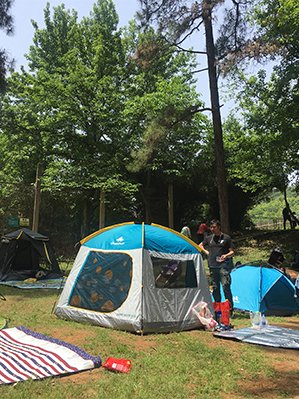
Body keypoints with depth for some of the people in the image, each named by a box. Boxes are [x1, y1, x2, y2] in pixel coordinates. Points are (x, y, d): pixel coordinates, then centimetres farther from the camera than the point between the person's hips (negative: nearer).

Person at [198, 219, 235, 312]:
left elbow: (232, 252, 0)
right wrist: (206, 252, 12)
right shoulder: (209, 238, 13)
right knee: (215, 287, 10)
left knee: (225, 286, -13)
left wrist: (226, 255, -20)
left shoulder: (226, 238, 1)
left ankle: (230, 308, -5)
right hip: (212, 266, 5)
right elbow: (200, 245, 28)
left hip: (223, 265, -5)